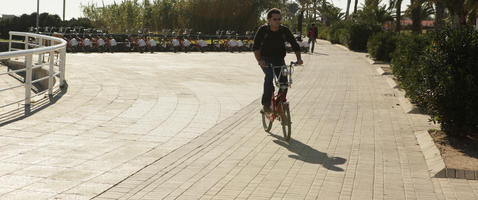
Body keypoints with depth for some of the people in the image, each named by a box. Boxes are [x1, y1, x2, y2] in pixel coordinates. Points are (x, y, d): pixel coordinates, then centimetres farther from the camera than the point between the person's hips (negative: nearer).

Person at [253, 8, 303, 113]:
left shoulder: (284, 31, -8)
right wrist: (259, 60, -36)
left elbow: (295, 45, -5)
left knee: (283, 80, -17)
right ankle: (266, 104, -25)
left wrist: (299, 58, -22)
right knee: (269, 74, -31)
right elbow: (256, 47, -19)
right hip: (265, 59, -2)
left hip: (279, 59, 2)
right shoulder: (263, 30, -13)